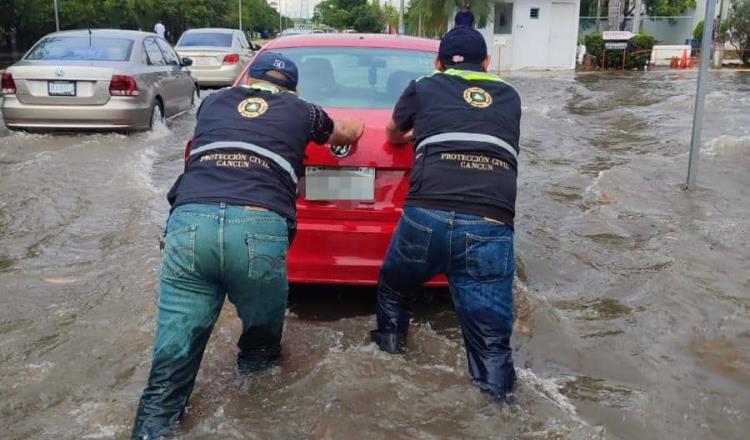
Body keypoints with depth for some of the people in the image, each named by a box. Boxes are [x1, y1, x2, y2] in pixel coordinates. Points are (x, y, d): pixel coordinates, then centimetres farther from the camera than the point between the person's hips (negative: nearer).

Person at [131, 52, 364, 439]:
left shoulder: (213, 102, 30)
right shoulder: (300, 111, 26)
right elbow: (349, 133, 47)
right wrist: (351, 127, 71)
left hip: (189, 222, 2)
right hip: (260, 228, -2)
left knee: (173, 357, 6)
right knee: (262, 328, 24)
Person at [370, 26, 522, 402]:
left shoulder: (424, 88, 20)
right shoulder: (509, 97, 25)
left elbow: (393, 135, 40)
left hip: (426, 216, 0)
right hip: (491, 228, 0)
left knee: (394, 289, 29)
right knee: (491, 339, 6)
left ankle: (389, 352, 46)